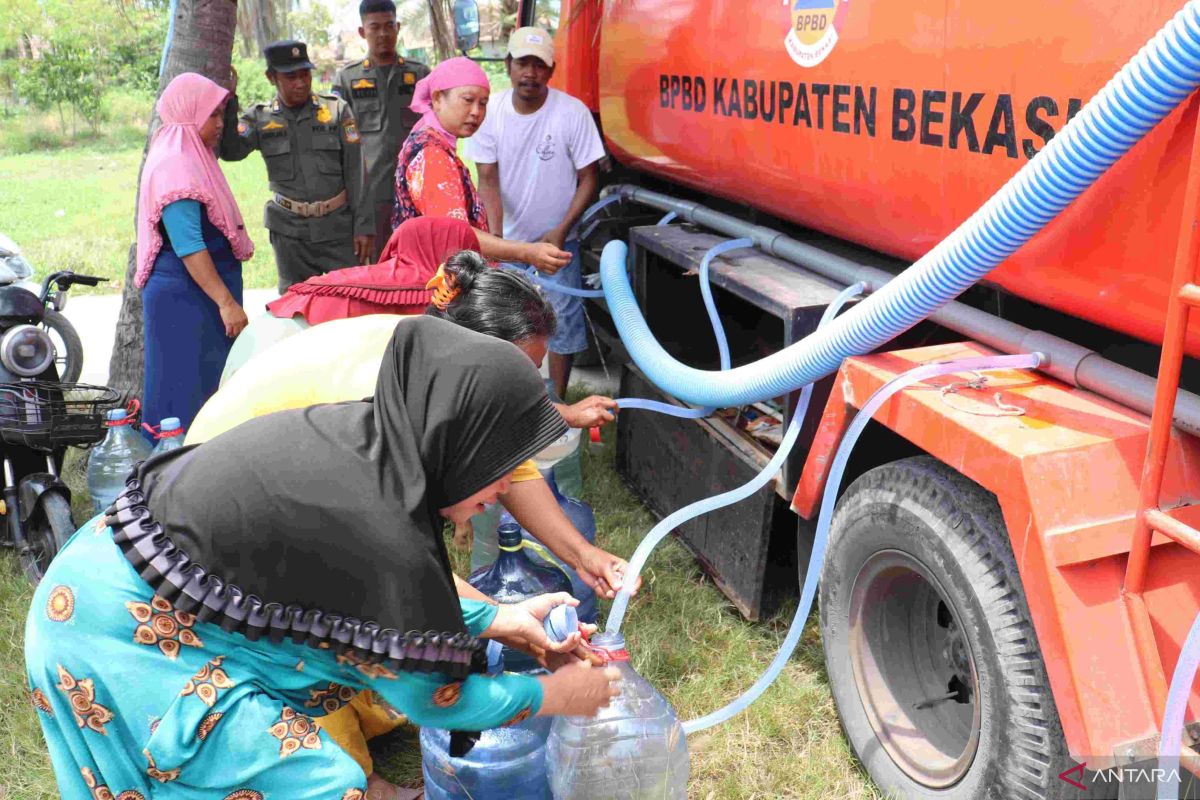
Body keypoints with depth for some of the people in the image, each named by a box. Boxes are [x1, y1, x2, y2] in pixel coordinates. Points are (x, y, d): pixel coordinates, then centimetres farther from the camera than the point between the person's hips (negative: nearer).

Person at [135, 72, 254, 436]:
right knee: (188, 387, -4)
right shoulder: (175, 166, -17)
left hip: (203, 289, 10)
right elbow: (188, 247, -23)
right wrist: (226, 302, -25)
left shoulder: (193, 157, 14)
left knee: (210, 378, 14)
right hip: (183, 294, -10)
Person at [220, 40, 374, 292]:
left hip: (339, 225, -1)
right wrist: (228, 103, -18)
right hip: (290, 230, 1)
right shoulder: (259, 118, 3)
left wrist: (363, 226, -4)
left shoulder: (336, 110, 1)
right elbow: (231, 151, -12)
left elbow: (355, 172, 0)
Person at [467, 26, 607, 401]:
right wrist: (495, 234, -23)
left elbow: (588, 178, -10)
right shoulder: (490, 111, -10)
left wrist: (561, 231, -16)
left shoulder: (573, 112, -16)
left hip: (556, 239, -2)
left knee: (562, 322, 1)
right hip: (508, 239, 2)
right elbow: (487, 178, -10)